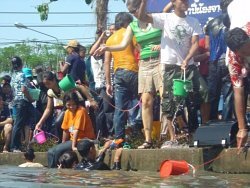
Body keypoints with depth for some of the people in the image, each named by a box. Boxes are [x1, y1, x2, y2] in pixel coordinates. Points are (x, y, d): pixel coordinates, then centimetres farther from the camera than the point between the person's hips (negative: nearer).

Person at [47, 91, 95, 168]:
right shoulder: (67, 112, 6)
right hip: (73, 139, 8)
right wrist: (63, 144, 9)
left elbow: (77, 130, -21)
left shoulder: (81, 111, -16)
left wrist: (73, 146, -23)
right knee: (51, 152, -1)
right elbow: (65, 130, 10)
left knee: (58, 150, -21)